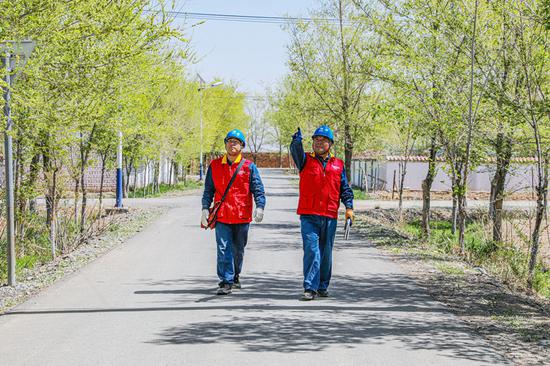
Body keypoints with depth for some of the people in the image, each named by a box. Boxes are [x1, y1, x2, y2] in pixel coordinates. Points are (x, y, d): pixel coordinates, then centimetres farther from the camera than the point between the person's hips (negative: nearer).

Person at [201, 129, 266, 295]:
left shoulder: (249, 167, 2)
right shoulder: (215, 166, 8)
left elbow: (258, 189, -1)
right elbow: (208, 190, 11)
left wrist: (260, 207, -16)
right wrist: (205, 208, 1)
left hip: (242, 216, 0)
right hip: (222, 215, 0)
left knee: (238, 250, 13)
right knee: (224, 249, -9)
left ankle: (235, 276, 33)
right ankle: (226, 282, -8)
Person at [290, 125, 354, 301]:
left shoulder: (338, 165, 12)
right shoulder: (305, 160, 6)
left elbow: (345, 188, 14)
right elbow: (295, 150, -15)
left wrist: (349, 207, 1)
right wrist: (297, 138, -36)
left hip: (329, 217, 3)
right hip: (309, 216, -3)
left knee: (326, 253, 10)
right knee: (311, 250, -12)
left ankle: (322, 287, 22)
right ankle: (310, 288, -12)